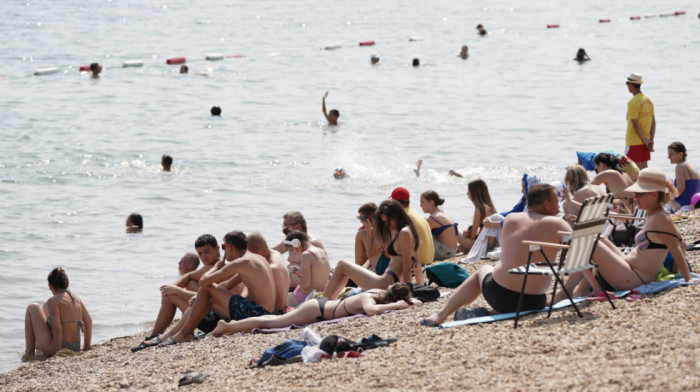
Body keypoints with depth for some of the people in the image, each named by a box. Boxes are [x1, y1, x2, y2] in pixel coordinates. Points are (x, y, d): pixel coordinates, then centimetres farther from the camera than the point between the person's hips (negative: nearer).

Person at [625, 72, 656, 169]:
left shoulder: (632, 102, -16)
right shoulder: (648, 100, 8)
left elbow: (636, 124, -18)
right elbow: (653, 122, 7)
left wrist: (645, 140, -12)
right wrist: (651, 140, 5)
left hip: (634, 142, -7)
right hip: (645, 141, 7)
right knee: (644, 166, 12)